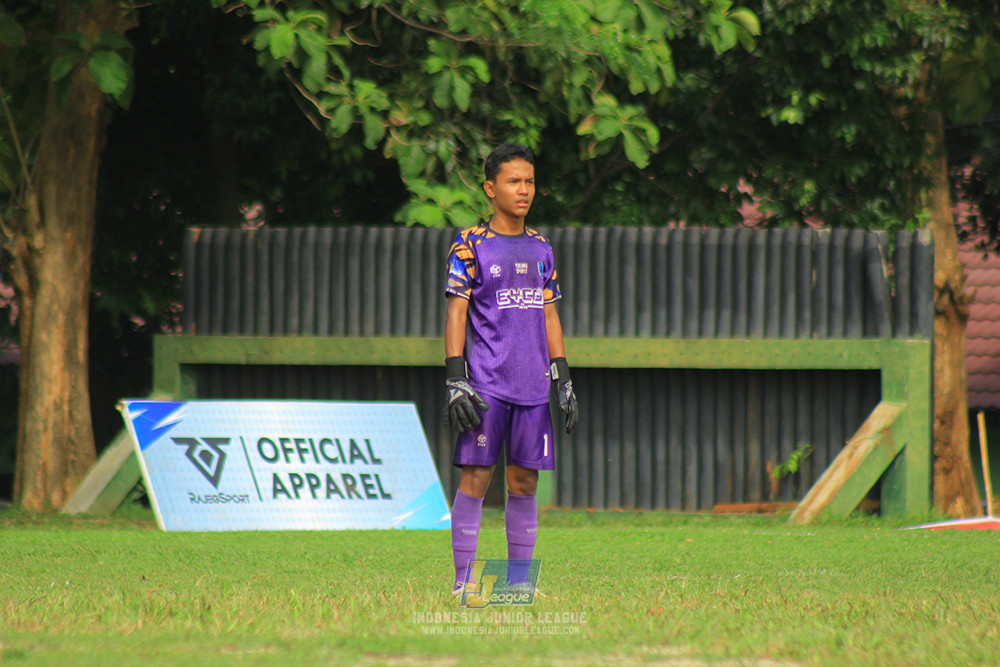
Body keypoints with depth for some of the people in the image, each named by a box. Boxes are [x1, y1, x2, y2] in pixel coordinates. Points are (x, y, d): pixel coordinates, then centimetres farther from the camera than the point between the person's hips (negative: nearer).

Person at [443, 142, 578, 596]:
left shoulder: (540, 249, 14)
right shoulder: (470, 246, -1)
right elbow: (456, 313, -4)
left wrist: (562, 378, 14)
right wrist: (455, 380, -11)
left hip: (533, 385, 5)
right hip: (486, 383, -5)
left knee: (525, 480, 4)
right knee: (476, 477, -7)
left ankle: (519, 579, 9)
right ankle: (463, 579, -5)